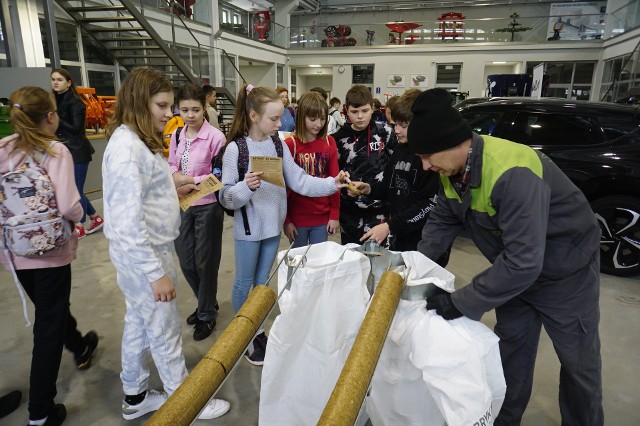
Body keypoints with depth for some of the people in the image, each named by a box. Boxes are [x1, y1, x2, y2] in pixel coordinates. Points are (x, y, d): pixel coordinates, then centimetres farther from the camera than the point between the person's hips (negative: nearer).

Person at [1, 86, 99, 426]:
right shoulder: (55, 151, -16)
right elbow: (68, 207, -25)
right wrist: (79, 216, -4)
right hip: (50, 248, -6)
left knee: (50, 309, 27)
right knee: (48, 325, 6)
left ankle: (80, 348, 54)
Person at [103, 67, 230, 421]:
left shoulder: (138, 140, 8)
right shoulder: (127, 146, -23)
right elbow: (128, 222, -27)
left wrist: (173, 192, 7)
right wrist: (156, 273, -25)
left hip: (144, 250, 10)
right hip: (144, 254, -10)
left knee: (139, 323, 20)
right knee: (164, 330, 6)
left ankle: (135, 397, 38)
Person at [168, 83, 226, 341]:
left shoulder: (215, 137, -14)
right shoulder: (176, 135, 6)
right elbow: (171, 165, 13)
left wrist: (191, 180, -19)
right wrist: (175, 176, -9)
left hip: (207, 206, -6)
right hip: (182, 205, 6)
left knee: (205, 262, 7)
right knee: (186, 261, 14)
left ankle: (206, 315, 27)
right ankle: (207, 303, 38)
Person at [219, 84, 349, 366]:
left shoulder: (279, 145, 0)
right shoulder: (235, 149, -14)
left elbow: (299, 181, -3)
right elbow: (227, 198, -14)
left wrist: (332, 184, -13)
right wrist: (245, 187, -32)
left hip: (273, 226, 5)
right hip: (248, 229, -4)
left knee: (263, 282, 18)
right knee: (244, 283, 12)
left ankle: (257, 332, 36)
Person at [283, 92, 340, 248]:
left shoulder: (329, 142, 0)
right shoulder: (290, 145, -8)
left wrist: (335, 215, 0)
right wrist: (286, 220, -4)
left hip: (322, 218, 2)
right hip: (297, 218, -2)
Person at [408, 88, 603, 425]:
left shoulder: (512, 173, -38)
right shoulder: (452, 169, -12)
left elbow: (523, 262, -40)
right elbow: (442, 221, -2)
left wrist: (458, 303, -35)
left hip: (566, 269, -6)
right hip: (514, 268, 7)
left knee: (579, 363, 12)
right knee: (510, 352, 16)